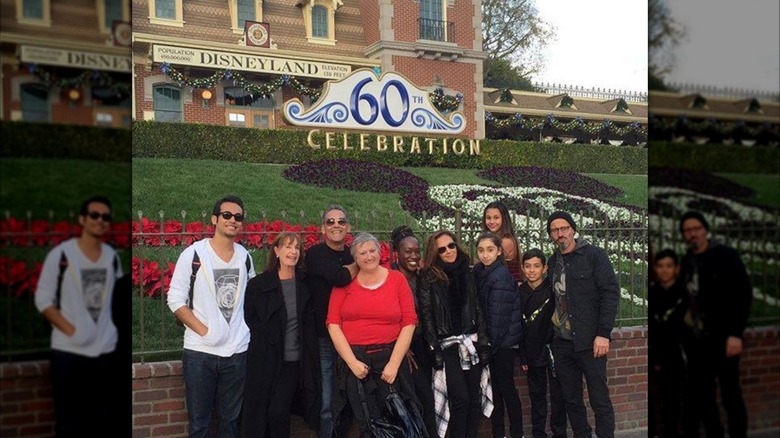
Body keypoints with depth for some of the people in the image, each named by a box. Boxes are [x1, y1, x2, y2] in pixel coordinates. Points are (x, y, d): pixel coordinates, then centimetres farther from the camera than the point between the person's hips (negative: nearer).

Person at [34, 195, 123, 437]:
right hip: (68, 352, -4)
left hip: (106, 351, 4)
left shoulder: (112, 256, 6)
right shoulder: (60, 254, -6)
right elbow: (43, 299, -6)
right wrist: (71, 330, -15)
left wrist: (113, 328, 5)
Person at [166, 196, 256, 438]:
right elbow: (175, 300, -7)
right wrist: (204, 331, -14)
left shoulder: (245, 256, 6)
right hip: (199, 352, -3)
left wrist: (247, 327, 3)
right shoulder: (193, 254, -6)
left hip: (238, 351, 3)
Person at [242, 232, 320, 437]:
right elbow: (248, 319, 0)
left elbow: (309, 324, 9)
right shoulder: (258, 285, -3)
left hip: (295, 361, 1)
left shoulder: (305, 285, 4)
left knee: (278, 414, -6)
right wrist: (261, 347, -5)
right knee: (260, 415, 4)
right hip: (266, 361, -1)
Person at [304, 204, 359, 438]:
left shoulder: (354, 255, 11)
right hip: (324, 339, -5)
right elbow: (339, 277, -23)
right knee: (327, 405, -1)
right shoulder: (315, 254, -6)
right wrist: (357, 265, -7)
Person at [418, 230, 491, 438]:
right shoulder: (428, 277, -2)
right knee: (460, 399, -9)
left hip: (471, 341, 4)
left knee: (474, 397, 5)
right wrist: (434, 348, -10)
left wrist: (483, 341, 4)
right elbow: (426, 315, -5)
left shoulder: (467, 273, 10)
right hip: (447, 344, -4)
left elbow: (478, 309, 10)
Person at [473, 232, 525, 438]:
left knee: (506, 387, 1)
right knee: (494, 387, 11)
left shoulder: (501, 277, -17)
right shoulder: (480, 273, 6)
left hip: (503, 341, -7)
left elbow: (498, 317, -18)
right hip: (491, 341, 7)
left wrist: (490, 344, -14)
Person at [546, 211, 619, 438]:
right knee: (571, 400, 11)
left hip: (590, 342, -5)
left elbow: (611, 292, -8)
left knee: (599, 400, -1)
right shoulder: (553, 261, 12)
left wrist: (603, 333, -15)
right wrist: (550, 335, 6)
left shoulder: (594, 255, -3)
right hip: (561, 343, 5)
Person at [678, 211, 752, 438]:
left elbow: (744, 294, -11)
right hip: (696, 340, 5)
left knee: (730, 395, 0)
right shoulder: (687, 261, 9)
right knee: (702, 396, 8)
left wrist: (735, 333, -17)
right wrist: (686, 313, 4)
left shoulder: (726, 256, -6)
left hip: (722, 338, -5)